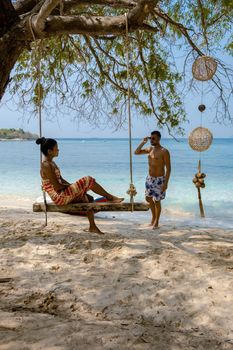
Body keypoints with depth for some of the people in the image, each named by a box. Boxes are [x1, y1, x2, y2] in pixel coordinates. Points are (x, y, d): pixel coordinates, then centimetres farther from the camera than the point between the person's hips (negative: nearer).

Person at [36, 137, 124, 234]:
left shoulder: (51, 163, 12)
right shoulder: (46, 165, -18)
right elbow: (57, 187, -21)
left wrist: (71, 185, 3)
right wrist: (70, 185, -7)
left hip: (62, 195, 10)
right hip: (59, 197, -10)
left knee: (88, 198, 14)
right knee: (87, 180, -14)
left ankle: (92, 227, 16)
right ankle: (109, 197, 1)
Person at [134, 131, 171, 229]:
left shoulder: (164, 151, -15)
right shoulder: (150, 149, 5)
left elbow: (168, 168, -16)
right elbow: (136, 152, 13)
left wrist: (166, 183, -21)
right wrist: (143, 142, -1)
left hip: (159, 179, -7)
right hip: (149, 178, 7)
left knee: (157, 201, 1)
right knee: (148, 198, 17)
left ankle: (156, 222, 18)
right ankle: (153, 216, 39)